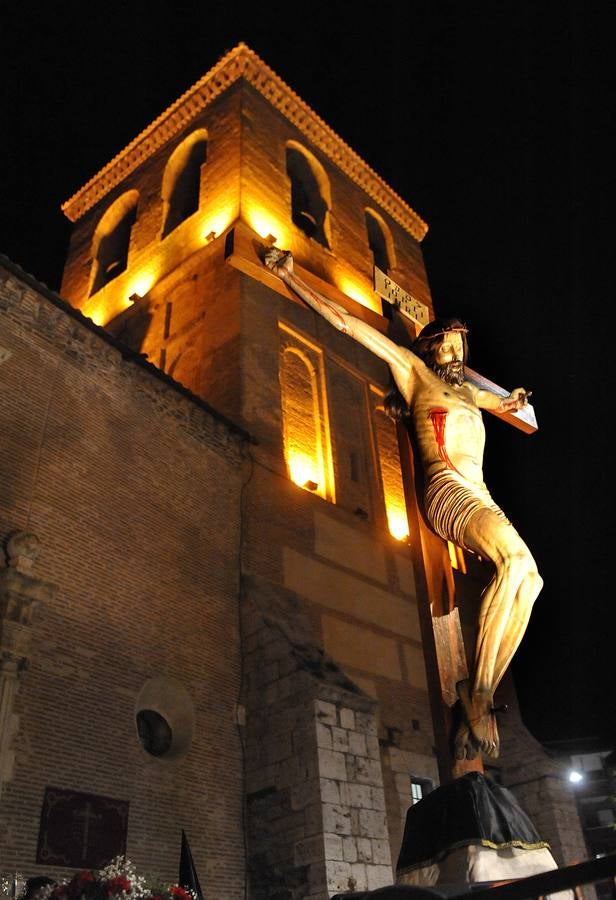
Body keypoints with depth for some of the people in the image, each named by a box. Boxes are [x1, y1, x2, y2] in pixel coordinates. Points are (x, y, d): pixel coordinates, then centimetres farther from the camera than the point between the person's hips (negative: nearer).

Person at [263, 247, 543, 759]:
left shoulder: (471, 393, 31)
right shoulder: (414, 371, 13)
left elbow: (506, 404, 59)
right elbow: (345, 321, 10)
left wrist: (514, 401, 41)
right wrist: (288, 276, 10)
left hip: (481, 497, 7)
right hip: (448, 488, -7)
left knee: (528, 580, -14)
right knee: (516, 556, -30)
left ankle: (479, 702, -12)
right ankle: (478, 693, -24)